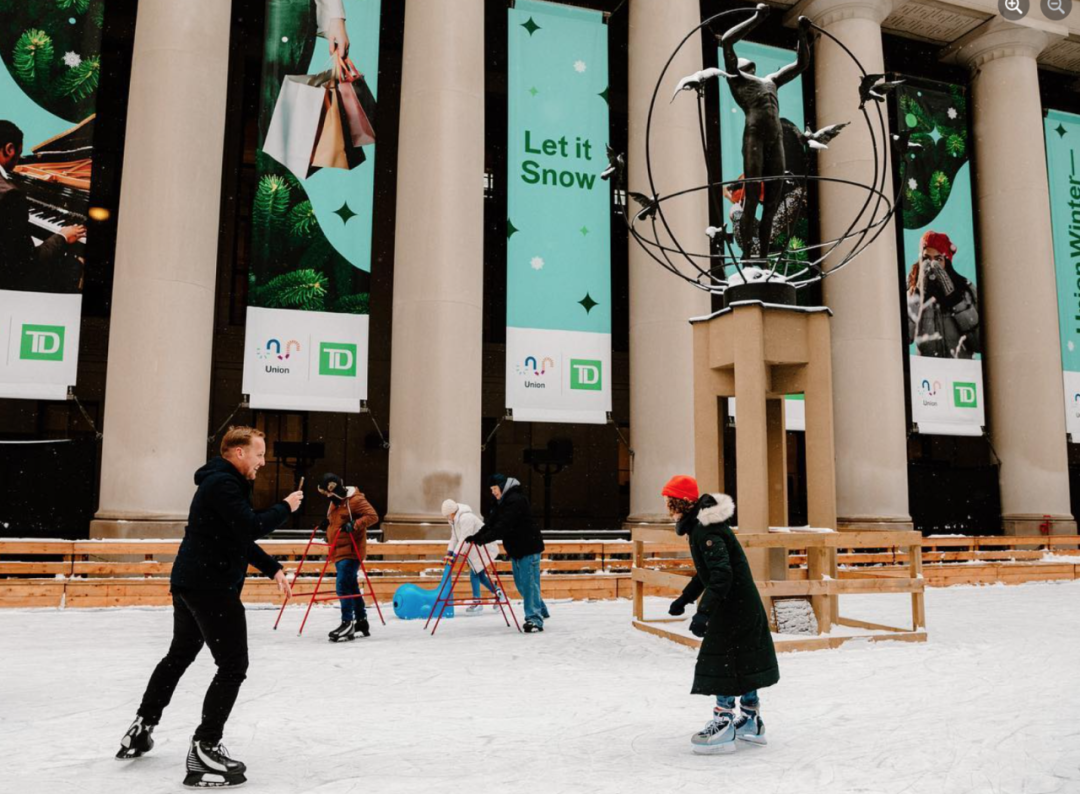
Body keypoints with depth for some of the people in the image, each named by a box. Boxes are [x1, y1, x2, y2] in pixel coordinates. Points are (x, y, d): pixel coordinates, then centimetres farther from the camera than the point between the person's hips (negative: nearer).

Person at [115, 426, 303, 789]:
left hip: (191, 583, 11)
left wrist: (273, 568, 15)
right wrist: (285, 507, -10)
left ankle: (142, 727, 37)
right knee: (233, 666, -7)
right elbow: (251, 527, -25)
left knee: (179, 655, 25)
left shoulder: (227, 484, 17)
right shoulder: (222, 483, -16)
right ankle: (204, 750, -4)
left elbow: (242, 539, 21)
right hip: (211, 586, -11)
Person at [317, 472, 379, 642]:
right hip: (339, 552, 9)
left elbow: (372, 516, -19)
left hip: (351, 551, -9)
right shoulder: (335, 502, 15)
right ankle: (361, 621, 23)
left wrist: (355, 525, -29)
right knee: (351, 586, 14)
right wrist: (327, 524, 9)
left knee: (344, 586, -16)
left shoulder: (355, 500, -14)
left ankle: (348, 623, -14)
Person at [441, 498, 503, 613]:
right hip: (474, 549, 10)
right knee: (479, 574, 12)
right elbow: (454, 537, 5)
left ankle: (477, 602, -5)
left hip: (483, 548, -10)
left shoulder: (466, 518, -26)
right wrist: (449, 553, -7)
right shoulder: (454, 520, 6)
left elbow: (464, 539, -31)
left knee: (474, 573, -10)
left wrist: (455, 555, -33)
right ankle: (497, 593, 24)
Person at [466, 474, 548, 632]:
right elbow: (491, 522, 7)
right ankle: (541, 611, 29)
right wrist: (477, 536, -6)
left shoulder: (516, 500, -19)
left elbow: (503, 526, -28)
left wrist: (484, 538, -32)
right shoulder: (501, 502, 13)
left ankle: (535, 619, -9)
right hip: (515, 548, 10)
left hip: (529, 548, -10)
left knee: (529, 583, -11)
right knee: (520, 583, 15)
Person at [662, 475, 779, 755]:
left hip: (733, 607, -10)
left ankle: (724, 722, 2)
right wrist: (685, 598, 25)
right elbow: (708, 569, 21)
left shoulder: (707, 530, -22)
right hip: (743, 605, 10)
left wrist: (704, 612, -35)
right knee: (742, 661, 17)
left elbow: (722, 574, -30)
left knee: (723, 660, -4)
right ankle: (751, 721, 28)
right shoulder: (699, 526, 10)